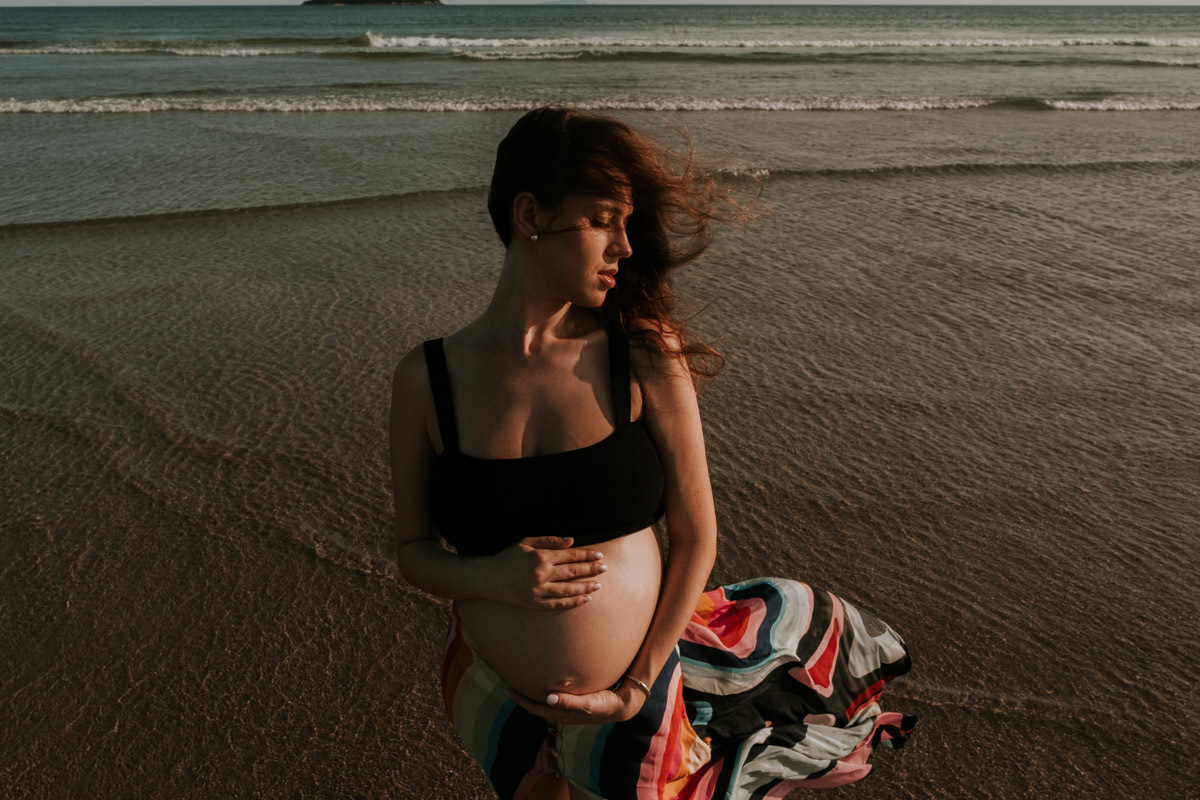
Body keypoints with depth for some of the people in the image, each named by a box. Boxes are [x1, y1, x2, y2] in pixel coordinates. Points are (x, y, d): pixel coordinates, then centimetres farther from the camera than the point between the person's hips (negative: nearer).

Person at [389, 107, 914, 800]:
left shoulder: (647, 358, -15)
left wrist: (641, 686, -11)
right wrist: (490, 577, -22)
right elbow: (415, 550, -2)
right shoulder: (427, 379, -12)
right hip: (502, 705, 1)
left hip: (636, 704, -1)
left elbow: (695, 536, -9)